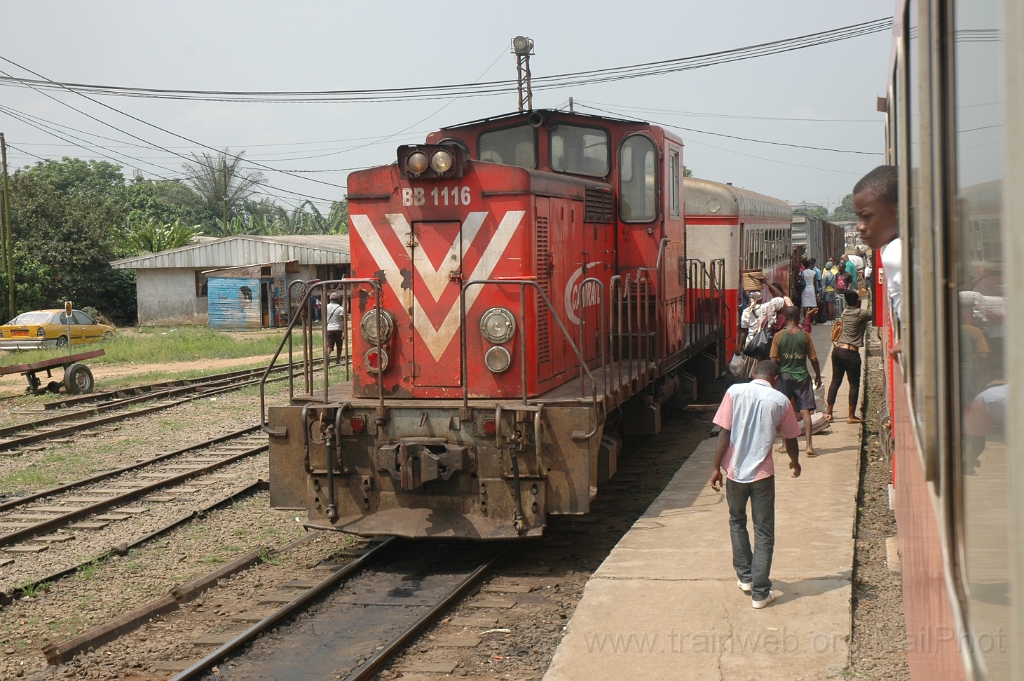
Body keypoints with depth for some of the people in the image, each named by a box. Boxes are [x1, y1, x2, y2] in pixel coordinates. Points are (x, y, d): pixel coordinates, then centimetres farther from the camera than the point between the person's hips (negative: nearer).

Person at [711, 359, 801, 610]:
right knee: (764, 533, 7)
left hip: (735, 470, 1)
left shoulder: (735, 392, -4)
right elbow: (790, 439, 9)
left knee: (737, 522, 24)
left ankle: (745, 576, 29)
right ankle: (760, 592, 6)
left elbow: (724, 433, -8)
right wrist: (795, 462, 29)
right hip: (762, 473, -1)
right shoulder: (780, 401, -2)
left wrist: (717, 468, 0)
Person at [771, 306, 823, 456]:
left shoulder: (779, 336, -6)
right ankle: (809, 445, -9)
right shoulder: (805, 336, -4)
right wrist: (818, 376, 12)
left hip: (784, 376, 0)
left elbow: (774, 359, -6)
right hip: (802, 376, 0)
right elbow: (813, 359, -1)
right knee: (805, 411, -1)